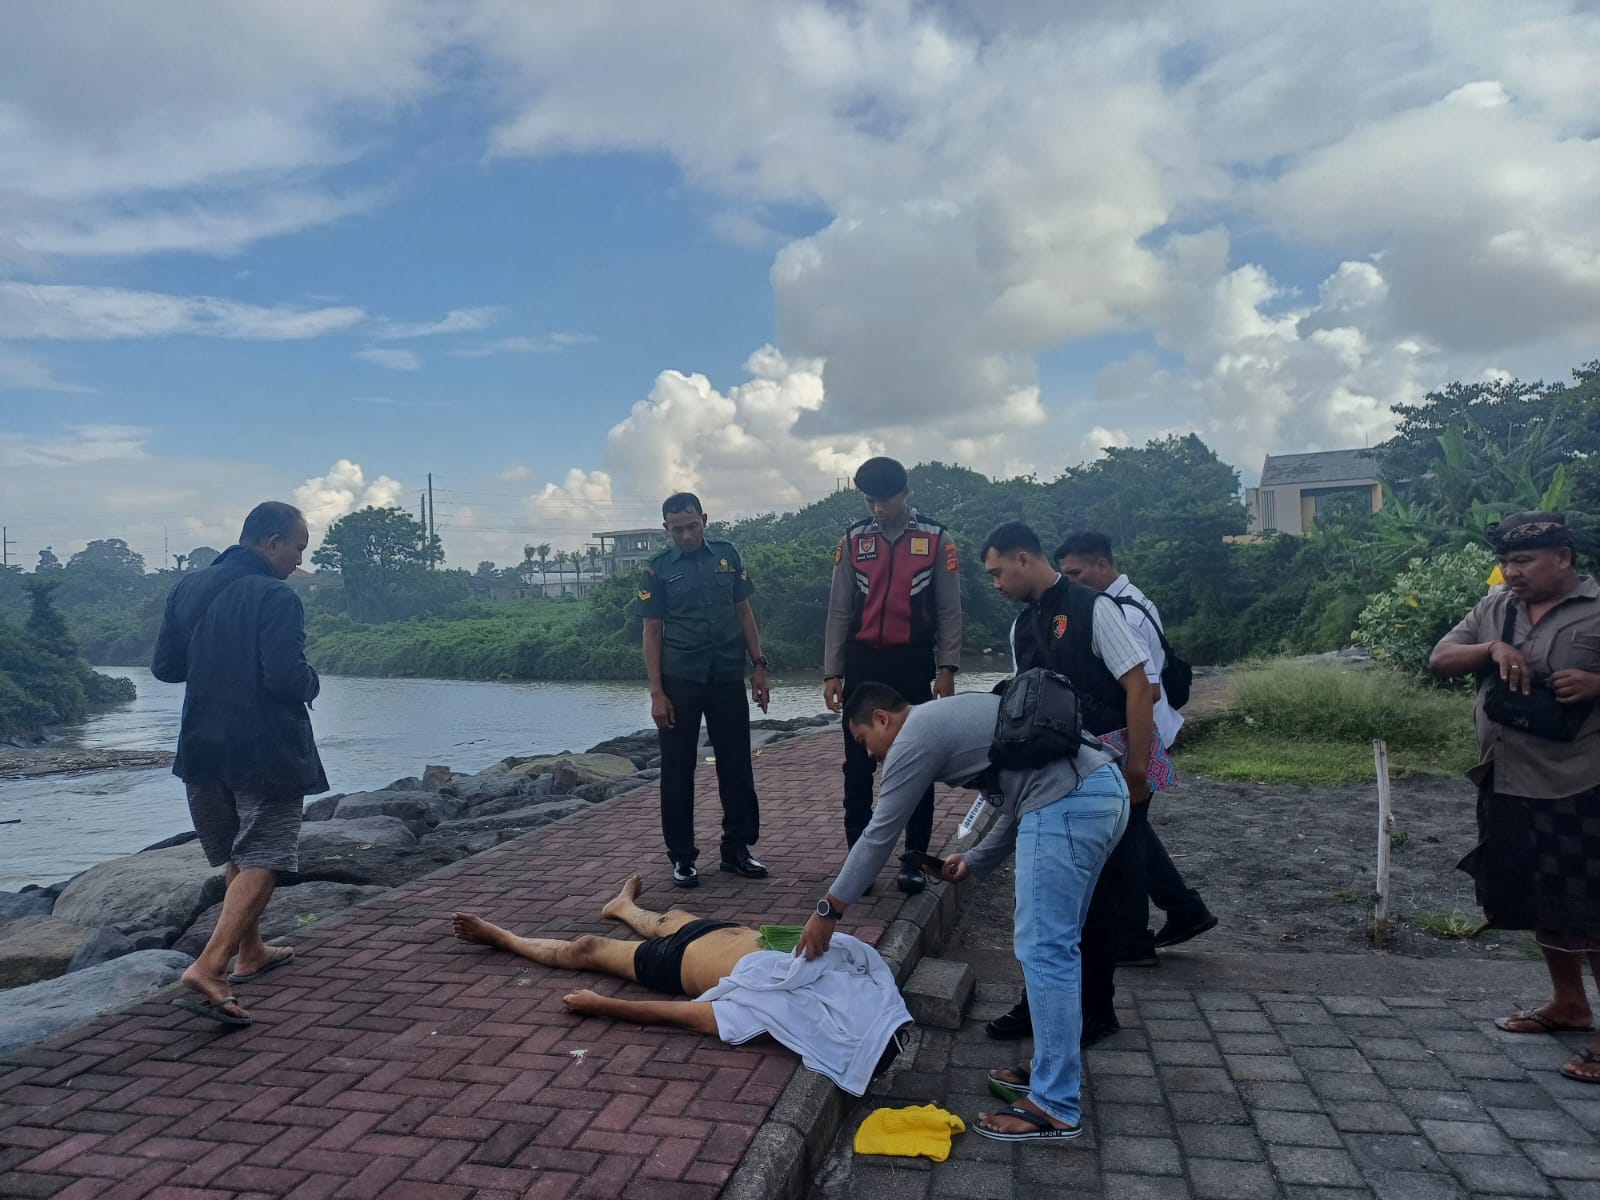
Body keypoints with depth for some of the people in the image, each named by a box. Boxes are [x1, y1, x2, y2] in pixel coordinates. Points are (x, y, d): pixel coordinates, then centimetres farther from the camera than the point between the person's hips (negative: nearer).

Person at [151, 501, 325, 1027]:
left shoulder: (188, 588, 6)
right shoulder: (276, 598, -17)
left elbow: (164, 666, 10)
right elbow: (287, 678, -24)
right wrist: (311, 683, -3)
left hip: (204, 748, 8)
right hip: (266, 751, -8)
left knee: (240, 858, 22)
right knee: (261, 862, -1)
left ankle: (251, 953, 35)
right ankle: (208, 968, -14)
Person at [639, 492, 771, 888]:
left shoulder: (727, 555, 5)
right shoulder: (658, 569, -2)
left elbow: (743, 611, 10)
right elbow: (652, 632, -1)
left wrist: (759, 666, 4)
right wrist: (657, 693, -7)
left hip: (727, 677, 2)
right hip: (680, 681, -2)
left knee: (737, 766, 7)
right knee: (678, 771, 4)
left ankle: (736, 849, 21)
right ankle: (682, 856, 17)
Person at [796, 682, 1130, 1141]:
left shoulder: (913, 738, 0)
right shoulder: (948, 717, 28)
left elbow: (879, 835, 3)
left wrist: (828, 910, 11)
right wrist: (976, 861, 31)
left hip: (1067, 805, -10)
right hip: (1104, 788, 10)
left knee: (1042, 953, -2)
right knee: (1054, 946, 19)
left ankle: (1056, 1107, 6)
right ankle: (1056, 1065, 31)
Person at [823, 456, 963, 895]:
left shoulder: (936, 539, -2)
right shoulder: (853, 540, 3)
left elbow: (949, 611, 0)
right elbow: (839, 611, 4)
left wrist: (947, 669, -8)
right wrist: (832, 673, 0)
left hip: (913, 665, -1)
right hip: (862, 664, 2)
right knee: (858, 765, 6)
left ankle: (913, 859, 17)